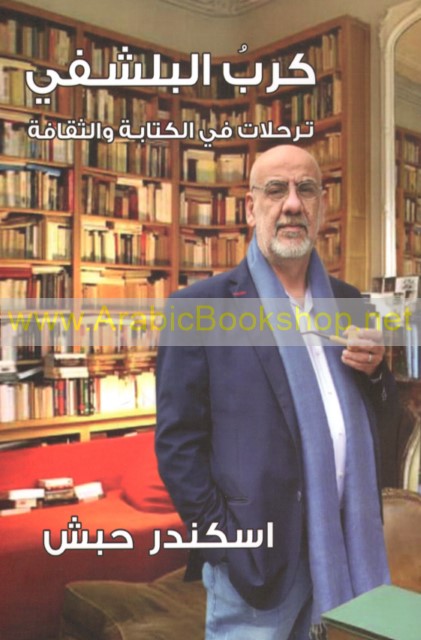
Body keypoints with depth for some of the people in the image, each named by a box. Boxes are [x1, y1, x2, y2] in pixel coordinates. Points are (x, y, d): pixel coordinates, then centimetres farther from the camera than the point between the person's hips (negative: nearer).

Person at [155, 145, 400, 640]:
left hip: (348, 545, 5)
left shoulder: (347, 301, 7)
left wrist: (373, 371, -7)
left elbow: (380, 416, 13)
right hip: (258, 557, -5)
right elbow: (177, 441, -10)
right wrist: (220, 540, -13)